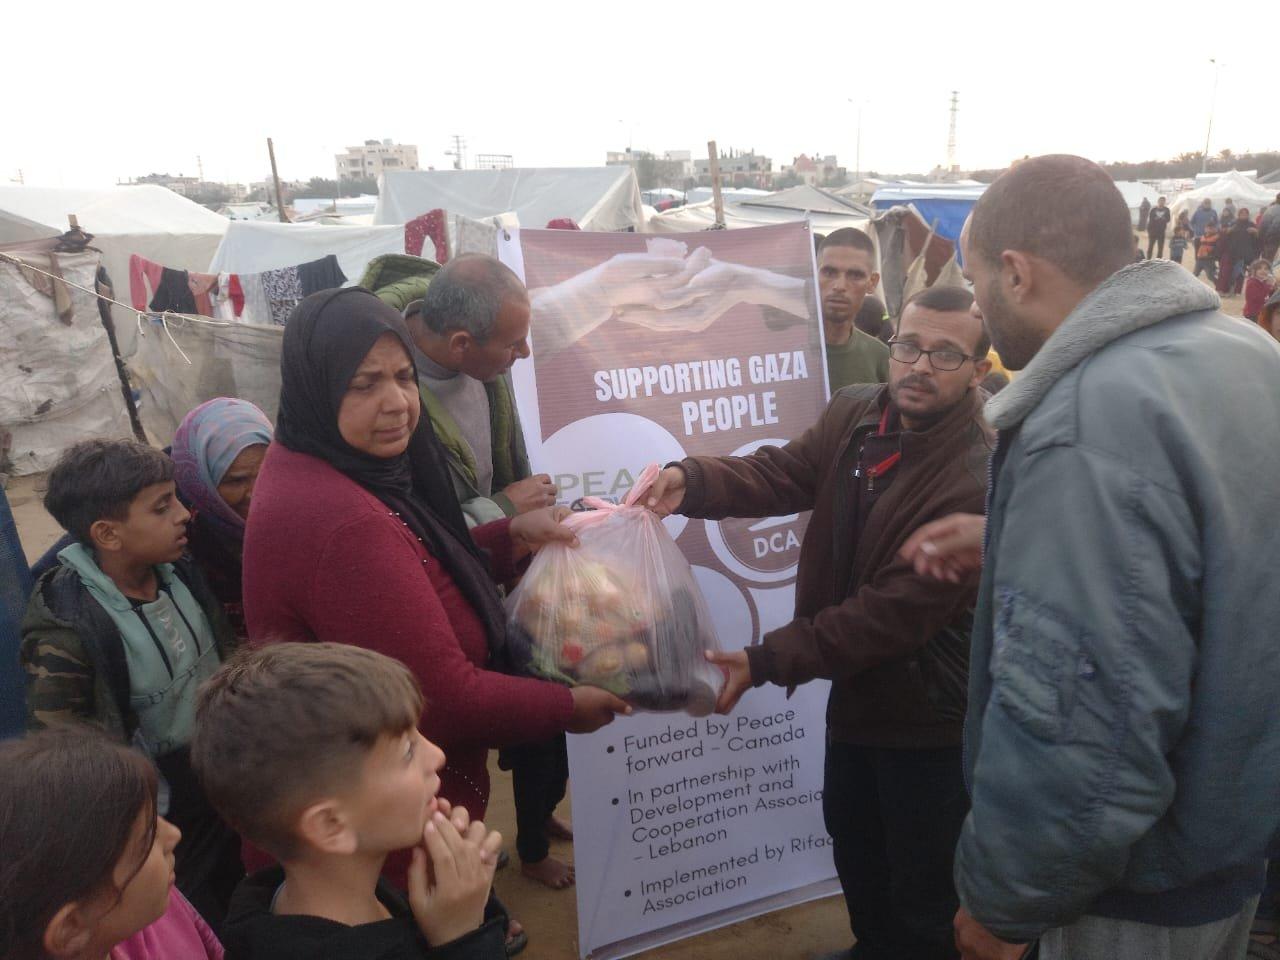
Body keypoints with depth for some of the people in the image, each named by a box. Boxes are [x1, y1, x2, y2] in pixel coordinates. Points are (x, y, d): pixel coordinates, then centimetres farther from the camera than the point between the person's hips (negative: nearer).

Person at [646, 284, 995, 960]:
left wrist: (767, 661, -32)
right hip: (855, 684, 8)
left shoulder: (981, 479, -27)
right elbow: (778, 473, -11)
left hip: (927, 708, -7)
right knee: (850, 835, 29)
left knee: (922, 891, 13)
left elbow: (894, 610, -30)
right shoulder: (853, 414, -3)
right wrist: (691, 481, -32)